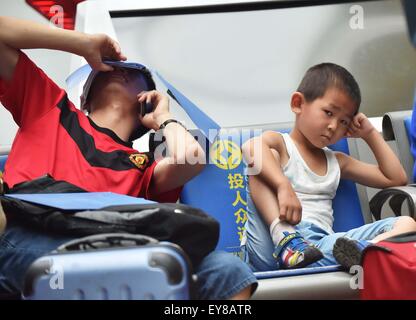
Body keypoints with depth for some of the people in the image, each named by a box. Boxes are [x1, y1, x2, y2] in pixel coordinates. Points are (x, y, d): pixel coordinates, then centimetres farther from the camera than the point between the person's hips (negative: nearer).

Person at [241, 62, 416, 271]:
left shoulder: (336, 161, 28)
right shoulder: (280, 145, 10)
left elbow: (397, 178, 29)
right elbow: (251, 146, -18)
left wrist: (370, 134, 27)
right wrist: (283, 186, -32)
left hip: (319, 246, 5)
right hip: (273, 245, -4)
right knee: (264, 155, -16)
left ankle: (363, 250, -47)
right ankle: (284, 241, -35)